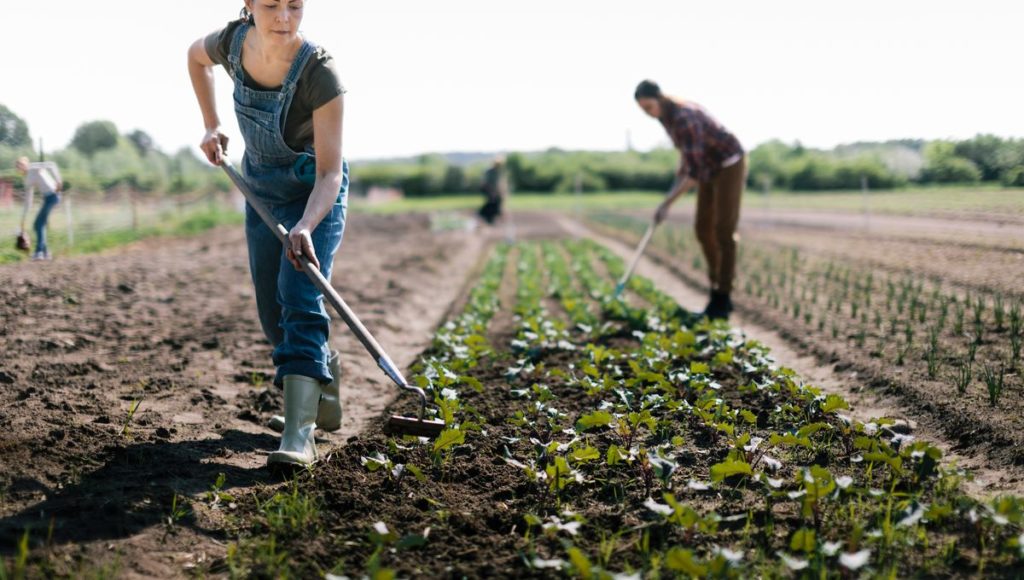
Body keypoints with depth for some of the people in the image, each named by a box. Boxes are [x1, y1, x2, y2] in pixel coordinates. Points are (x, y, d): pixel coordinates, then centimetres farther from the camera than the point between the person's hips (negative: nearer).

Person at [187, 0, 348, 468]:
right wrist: (211, 126, 3)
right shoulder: (232, 42, -17)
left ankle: (299, 434, -27)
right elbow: (195, 56, 10)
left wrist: (305, 227, -47)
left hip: (315, 192, -5)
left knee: (299, 299, -22)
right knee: (272, 313, 8)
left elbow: (329, 173, -31)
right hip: (262, 188, 5)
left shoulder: (320, 73, -30)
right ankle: (325, 369, 37)